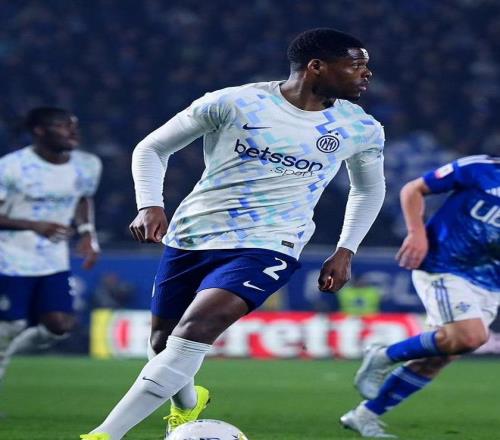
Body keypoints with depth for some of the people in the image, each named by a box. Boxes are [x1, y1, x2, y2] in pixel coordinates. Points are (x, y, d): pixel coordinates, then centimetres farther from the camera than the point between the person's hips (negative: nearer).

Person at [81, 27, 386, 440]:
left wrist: (345, 251, 10)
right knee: (163, 343, 11)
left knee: (197, 325, -25)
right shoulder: (234, 103, -7)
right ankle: (187, 403, 48)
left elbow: (370, 188, 22)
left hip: (266, 247, -1)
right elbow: (152, 148, 4)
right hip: (190, 237, 1)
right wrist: (150, 206, -12)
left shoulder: (361, 129, 1)